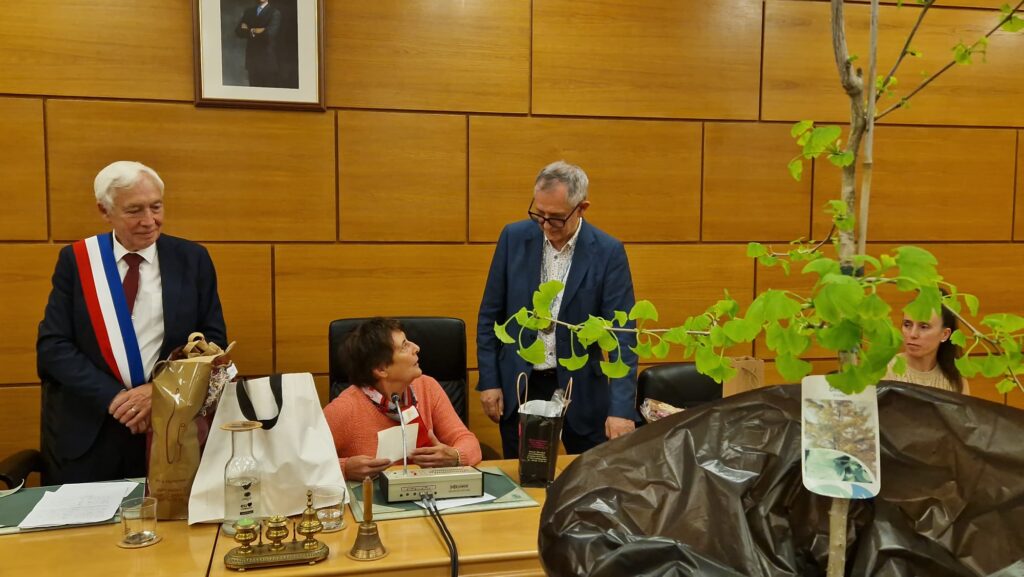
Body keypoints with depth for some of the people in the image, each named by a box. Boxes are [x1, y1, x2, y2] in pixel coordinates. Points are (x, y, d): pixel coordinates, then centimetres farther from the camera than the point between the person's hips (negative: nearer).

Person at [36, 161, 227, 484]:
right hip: (87, 431, 1)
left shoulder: (192, 260, 2)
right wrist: (114, 397, -15)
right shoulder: (75, 261, 2)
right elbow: (52, 346, -3)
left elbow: (213, 341, 1)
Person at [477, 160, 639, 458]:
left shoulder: (608, 252, -11)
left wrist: (622, 408, -21)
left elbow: (622, 333, -13)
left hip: (580, 389, -1)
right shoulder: (514, 237, -5)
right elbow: (490, 315, 3)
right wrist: (489, 381, -1)